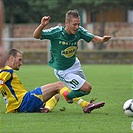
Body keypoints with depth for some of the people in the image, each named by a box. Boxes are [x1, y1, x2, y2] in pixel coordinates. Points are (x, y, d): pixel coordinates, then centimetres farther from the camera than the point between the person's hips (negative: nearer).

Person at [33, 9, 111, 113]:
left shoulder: (79, 31, -16)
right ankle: (68, 95, 18)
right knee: (87, 88, -9)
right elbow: (36, 36, -29)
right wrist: (42, 26, -49)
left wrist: (102, 39, -32)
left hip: (75, 65, 6)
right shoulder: (56, 32, -29)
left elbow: (93, 38, -10)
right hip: (62, 71, -6)